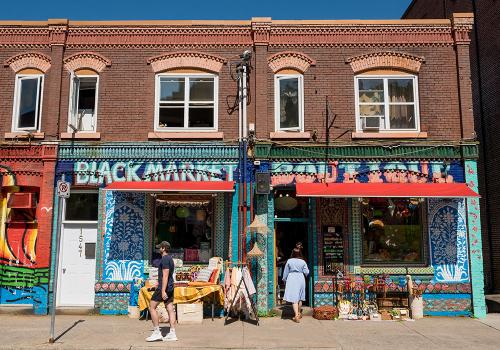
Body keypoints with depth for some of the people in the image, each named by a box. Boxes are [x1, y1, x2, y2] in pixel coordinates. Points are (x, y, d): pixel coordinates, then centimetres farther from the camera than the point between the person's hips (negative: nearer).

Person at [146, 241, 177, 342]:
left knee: (152, 307, -1)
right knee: (170, 309, 6)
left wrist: (163, 291, -24)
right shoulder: (170, 259, 17)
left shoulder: (165, 259, -14)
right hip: (170, 288, 10)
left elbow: (165, 276, -21)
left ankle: (156, 333, 0)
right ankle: (172, 334, 6)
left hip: (163, 287, -10)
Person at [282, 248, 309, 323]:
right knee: (300, 297, 17)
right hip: (300, 279, 3)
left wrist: (284, 279, 17)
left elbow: (286, 272, 3)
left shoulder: (289, 261, -5)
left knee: (294, 298, -5)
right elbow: (306, 272, 0)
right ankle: (299, 313, 31)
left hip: (292, 280, -3)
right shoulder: (303, 262, -2)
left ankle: (296, 315, -15)